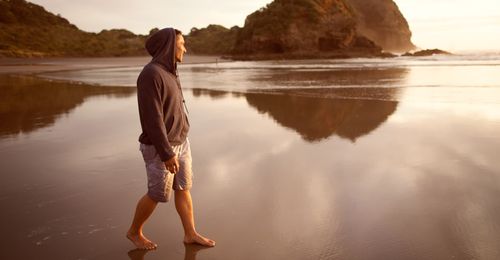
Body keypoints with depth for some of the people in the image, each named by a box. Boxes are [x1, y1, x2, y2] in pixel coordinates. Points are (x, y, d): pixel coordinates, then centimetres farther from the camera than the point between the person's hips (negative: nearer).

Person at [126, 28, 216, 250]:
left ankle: (191, 234, 25)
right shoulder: (150, 74, -24)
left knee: (183, 188, 13)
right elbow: (151, 118, -26)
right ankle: (134, 232, 29)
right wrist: (167, 154, -25)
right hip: (160, 148, -9)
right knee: (158, 195, 6)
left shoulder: (167, 72, 6)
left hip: (179, 142, 9)